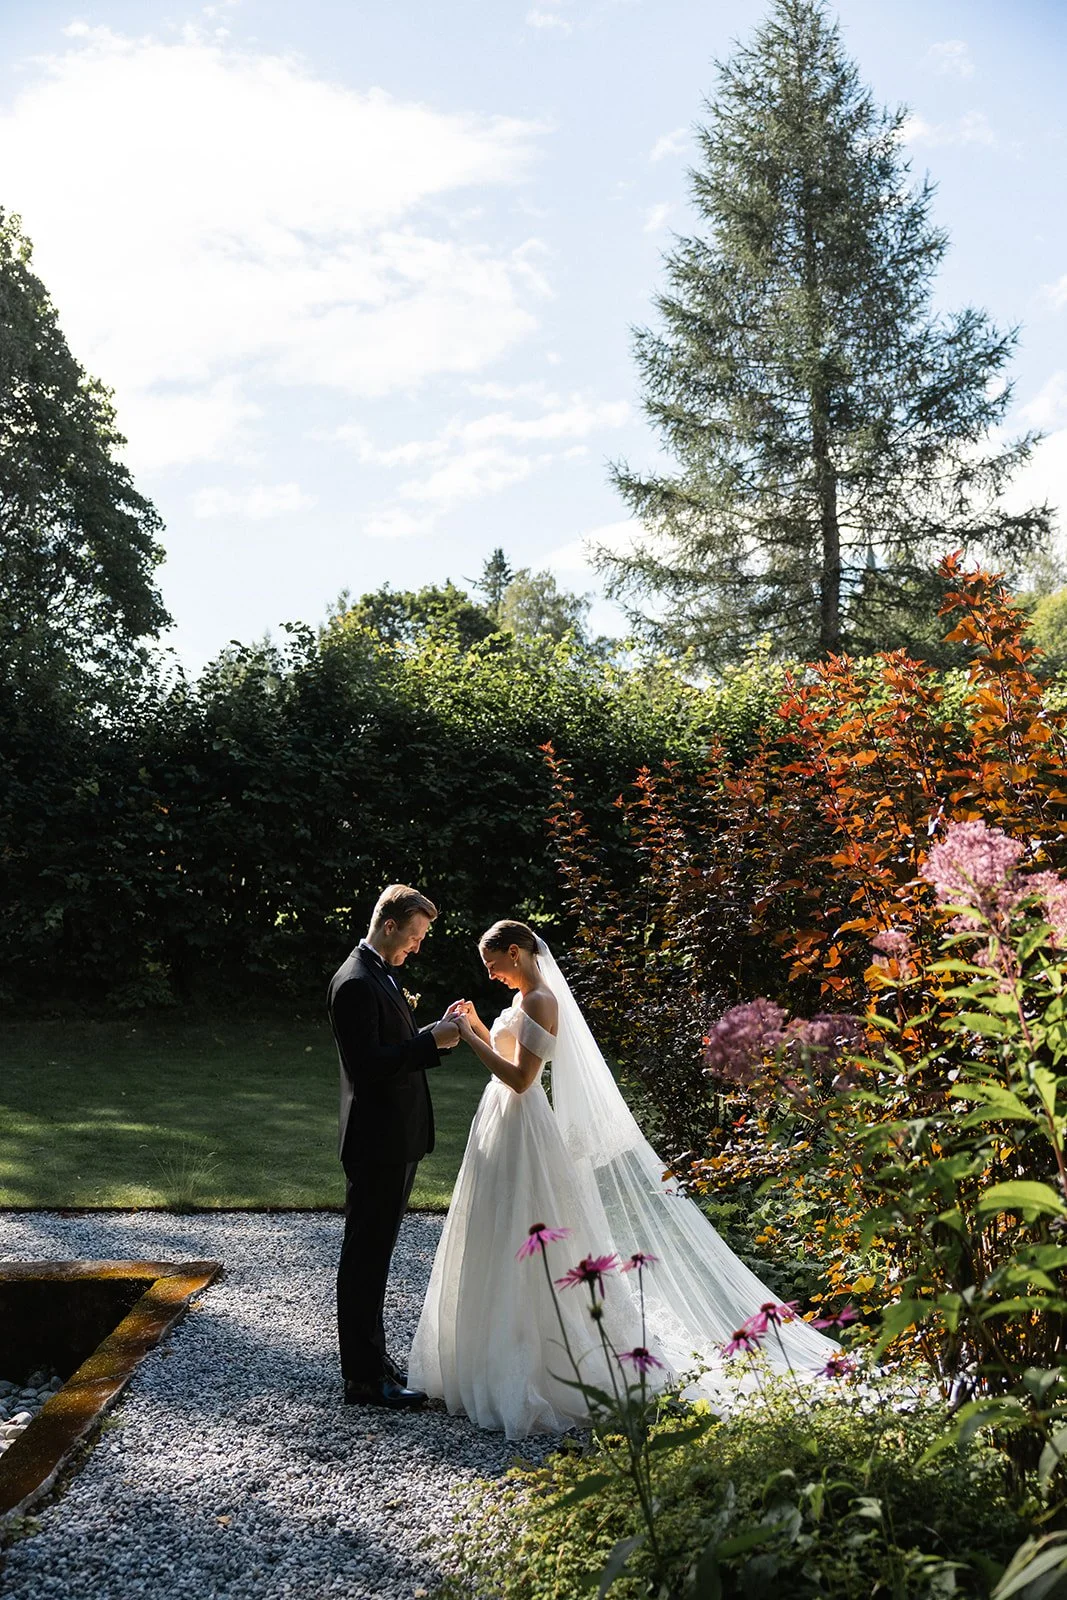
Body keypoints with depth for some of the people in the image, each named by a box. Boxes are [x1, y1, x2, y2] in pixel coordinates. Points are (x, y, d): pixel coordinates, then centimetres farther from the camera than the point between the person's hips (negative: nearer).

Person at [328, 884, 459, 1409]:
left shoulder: (382, 975, 13)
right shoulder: (356, 984, -19)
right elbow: (368, 1066, -25)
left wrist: (434, 1031, 4)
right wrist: (431, 1040, -22)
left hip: (395, 1140, 10)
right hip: (376, 1143, -10)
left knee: (373, 1255, 19)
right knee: (365, 1258, 0)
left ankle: (371, 1358, 31)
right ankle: (363, 1379, 10)